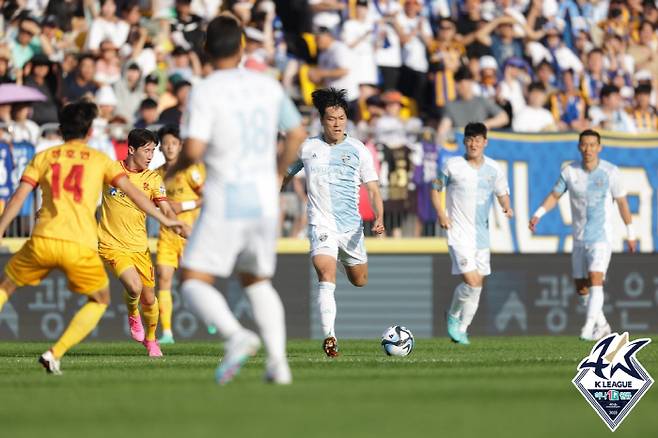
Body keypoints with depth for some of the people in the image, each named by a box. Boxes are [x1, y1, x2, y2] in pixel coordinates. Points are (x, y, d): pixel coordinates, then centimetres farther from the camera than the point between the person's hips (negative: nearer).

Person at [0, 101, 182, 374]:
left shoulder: (43, 157, 15)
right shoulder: (99, 159, 13)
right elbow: (131, 191, 6)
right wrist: (164, 220, 8)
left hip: (43, 239, 1)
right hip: (80, 246, -1)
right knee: (100, 300, 21)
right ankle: (55, 354, 6)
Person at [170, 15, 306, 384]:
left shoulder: (205, 91, -9)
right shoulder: (268, 86, 7)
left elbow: (194, 149, -17)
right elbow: (298, 134, 17)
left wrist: (175, 169, 4)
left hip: (225, 202, -5)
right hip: (265, 201, 5)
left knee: (194, 282, 2)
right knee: (257, 282, 20)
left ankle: (236, 335, -24)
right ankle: (278, 361, 5)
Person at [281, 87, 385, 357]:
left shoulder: (358, 150, 1)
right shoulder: (307, 148, 2)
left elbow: (373, 189, 1)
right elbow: (285, 177, 18)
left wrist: (379, 218, -16)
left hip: (351, 224, 2)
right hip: (321, 225, -2)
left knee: (360, 282, 17)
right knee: (326, 278, -23)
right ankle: (329, 336, -28)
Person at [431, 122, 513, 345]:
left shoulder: (494, 169, 5)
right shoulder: (452, 165, -4)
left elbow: (502, 194, 15)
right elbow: (436, 190, 7)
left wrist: (507, 208, -8)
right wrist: (441, 214, -9)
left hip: (482, 233, 5)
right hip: (459, 233, -5)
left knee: (478, 285, 7)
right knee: (471, 281, -17)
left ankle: (461, 329, 21)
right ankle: (453, 316, 8)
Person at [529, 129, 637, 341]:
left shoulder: (610, 172, -8)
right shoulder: (570, 171, -2)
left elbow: (622, 202, 2)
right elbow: (554, 195, 9)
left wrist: (630, 234, 8)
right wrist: (538, 215, -7)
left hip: (602, 237, -4)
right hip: (580, 238, 4)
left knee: (595, 280, -21)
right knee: (581, 287, 9)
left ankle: (589, 328, -24)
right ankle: (602, 326, 27)